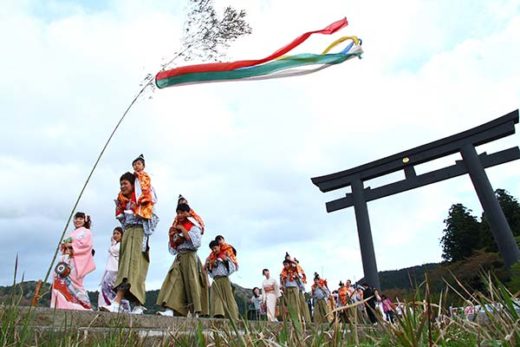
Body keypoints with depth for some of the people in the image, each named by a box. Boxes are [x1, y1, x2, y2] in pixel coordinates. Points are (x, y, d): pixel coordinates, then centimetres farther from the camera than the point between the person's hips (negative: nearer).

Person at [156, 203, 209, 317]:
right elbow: (173, 250, 20)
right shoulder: (176, 228, 19)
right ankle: (170, 310, -19)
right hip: (179, 258, 6)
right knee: (173, 281, -10)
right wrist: (171, 236, 3)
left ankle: (195, 312, -2)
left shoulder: (193, 227, 3)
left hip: (190, 257, -5)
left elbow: (196, 243, -17)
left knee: (191, 282, -8)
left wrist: (182, 229, -12)